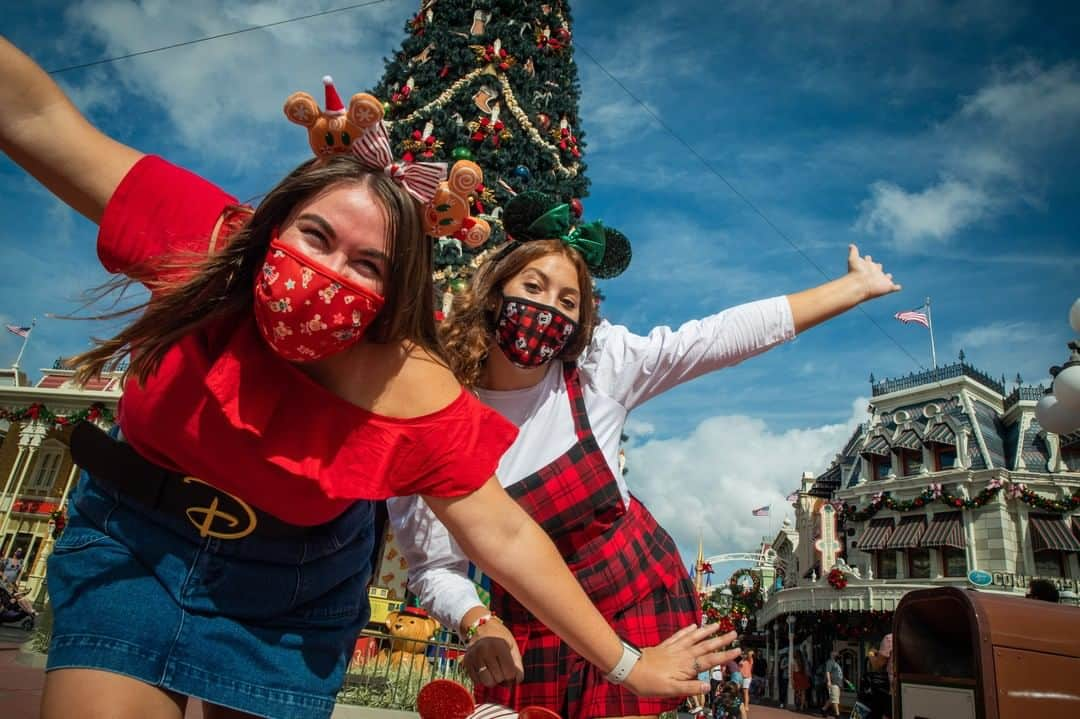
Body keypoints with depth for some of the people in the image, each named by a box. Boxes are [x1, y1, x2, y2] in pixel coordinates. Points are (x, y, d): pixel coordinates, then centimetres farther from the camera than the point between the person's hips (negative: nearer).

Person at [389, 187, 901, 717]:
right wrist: (479, 623, -29)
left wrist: (857, 285, -10)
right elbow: (435, 568, -11)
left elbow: (726, 333, -12)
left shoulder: (600, 365, -14)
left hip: (638, 594, 0)